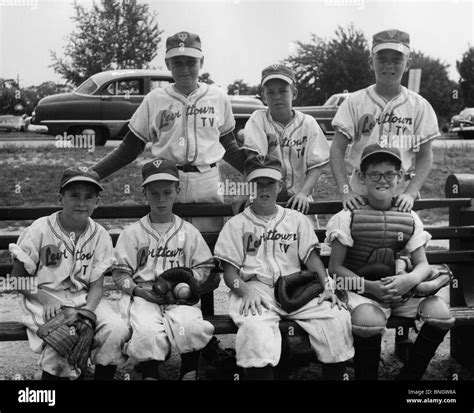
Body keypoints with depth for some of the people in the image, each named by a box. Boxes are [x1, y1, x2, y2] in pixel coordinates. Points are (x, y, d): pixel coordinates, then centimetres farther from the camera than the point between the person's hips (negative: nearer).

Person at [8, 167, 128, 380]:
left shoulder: (100, 235, 1)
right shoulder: (39, 230, -6)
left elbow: (96, 286, 1)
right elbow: (18, 278, -2)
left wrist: (87, 311, -18)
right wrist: (45, 299, -17)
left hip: (84, 299, 3)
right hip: (45, 300, -3)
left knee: (117, 329, -21)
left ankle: (104, 375, 1)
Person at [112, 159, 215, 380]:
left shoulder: (188, 232, 14)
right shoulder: (132, 233, 11)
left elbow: (203, 267, 13)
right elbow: (120, 273, 8)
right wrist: (138, 290, -11)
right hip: (142, 295, -1)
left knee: (192, 327, -31)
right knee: (148, 333, -32)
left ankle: (189, 372, -6)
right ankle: (150, 374, -7)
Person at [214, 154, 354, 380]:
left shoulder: (296, 219, 21)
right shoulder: (236, 224, 12)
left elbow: (311, 257, 14)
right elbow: (229, 271, 5)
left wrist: (327, 286, -4)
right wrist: (246, 292, -16)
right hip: (255, 291, -2)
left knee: (338, 317, -22)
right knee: (254, 327, -37)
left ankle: (335, 374, -7)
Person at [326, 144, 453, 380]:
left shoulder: (410, 219, 8)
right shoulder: (348, 217, -3)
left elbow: (422, 265, 5)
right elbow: (335, 267, -5)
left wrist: (410, 279, -20)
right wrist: (371, 286, -20)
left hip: (400, 290, 4)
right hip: (360, 289, -4)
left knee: (440, 313, -22)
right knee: (370, 322, -36)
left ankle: (409, 376, -1)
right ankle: (365, 377, -7)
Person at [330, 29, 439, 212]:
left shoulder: (419, 106, 4)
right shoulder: (354, 102, 2)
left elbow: (425, 157, 3)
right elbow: (337, 150, -1)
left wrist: (410, 193, -12)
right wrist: (345, 191, -13)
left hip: (401, 196, 1)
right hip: (360, 195, 0)